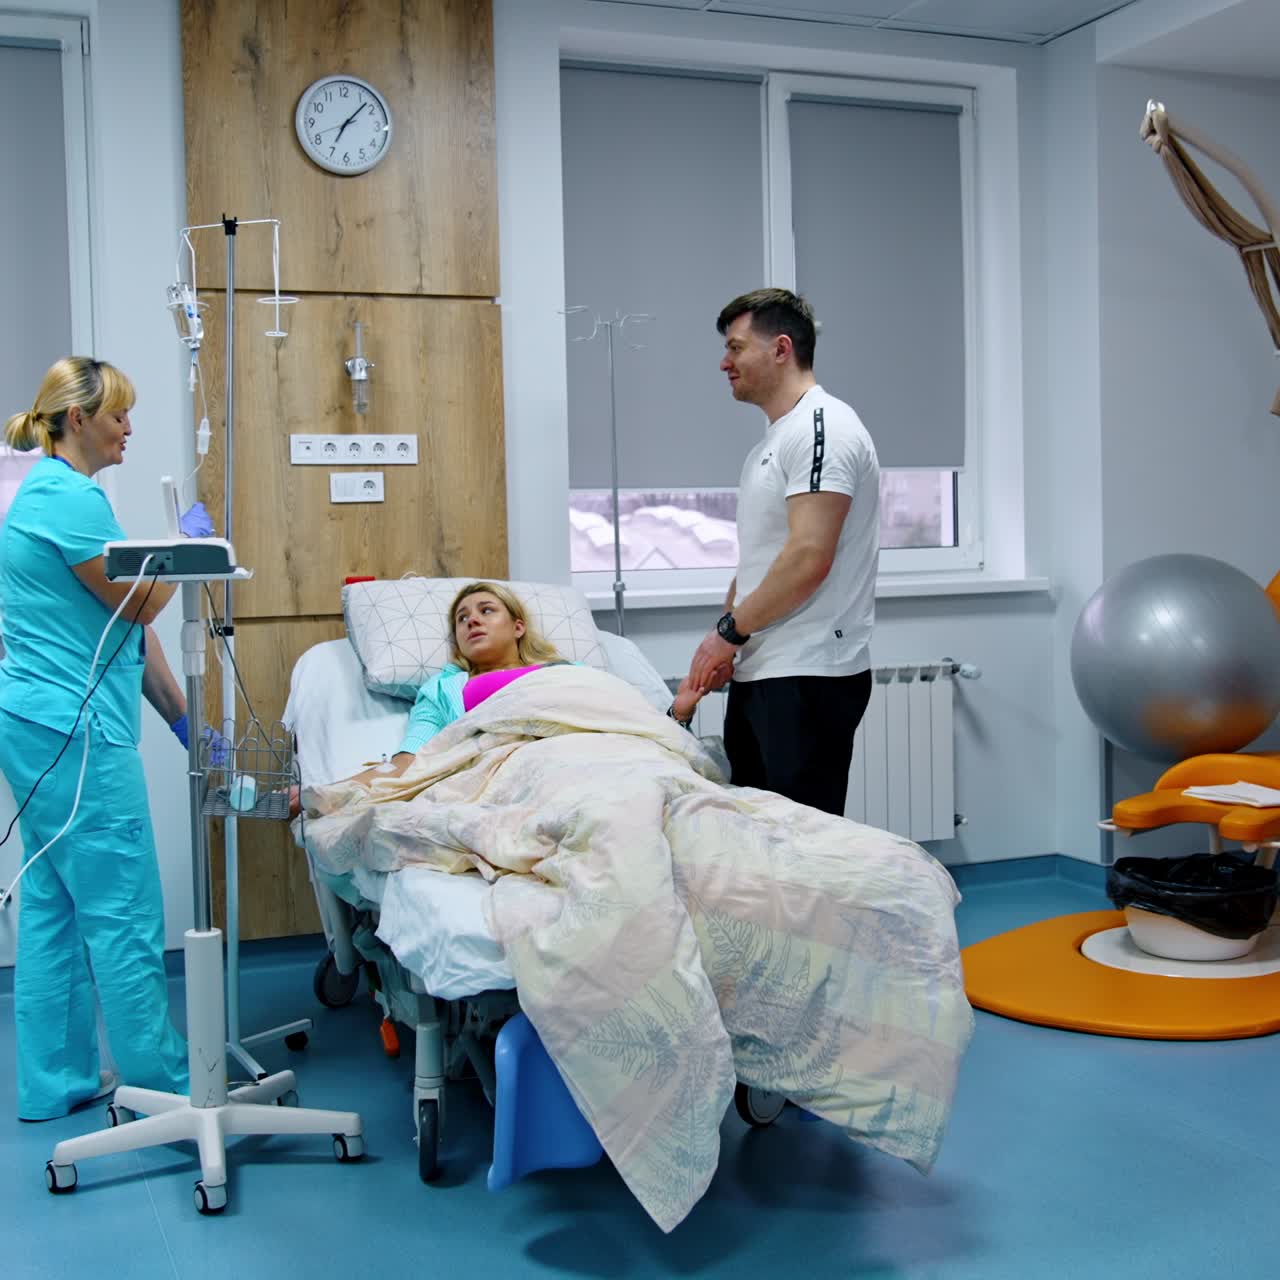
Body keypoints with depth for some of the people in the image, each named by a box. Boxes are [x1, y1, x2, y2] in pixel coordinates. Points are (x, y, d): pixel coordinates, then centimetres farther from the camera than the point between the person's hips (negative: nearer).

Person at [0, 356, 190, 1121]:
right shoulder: (70, 497, -15)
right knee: (124, 916, -2)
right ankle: (162, 1083, 9)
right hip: (77, 736, -11)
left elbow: (118, 627, 18)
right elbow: (138, 604, -12)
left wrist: (181, 715, 19)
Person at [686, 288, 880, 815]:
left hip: (807, 678, -10)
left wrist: (729, 631, -13)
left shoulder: (821, 426, -11)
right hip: (758, 674, 10)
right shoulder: (770, 444, 21)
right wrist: (719, 649, 15)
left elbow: (809, 558, -21)